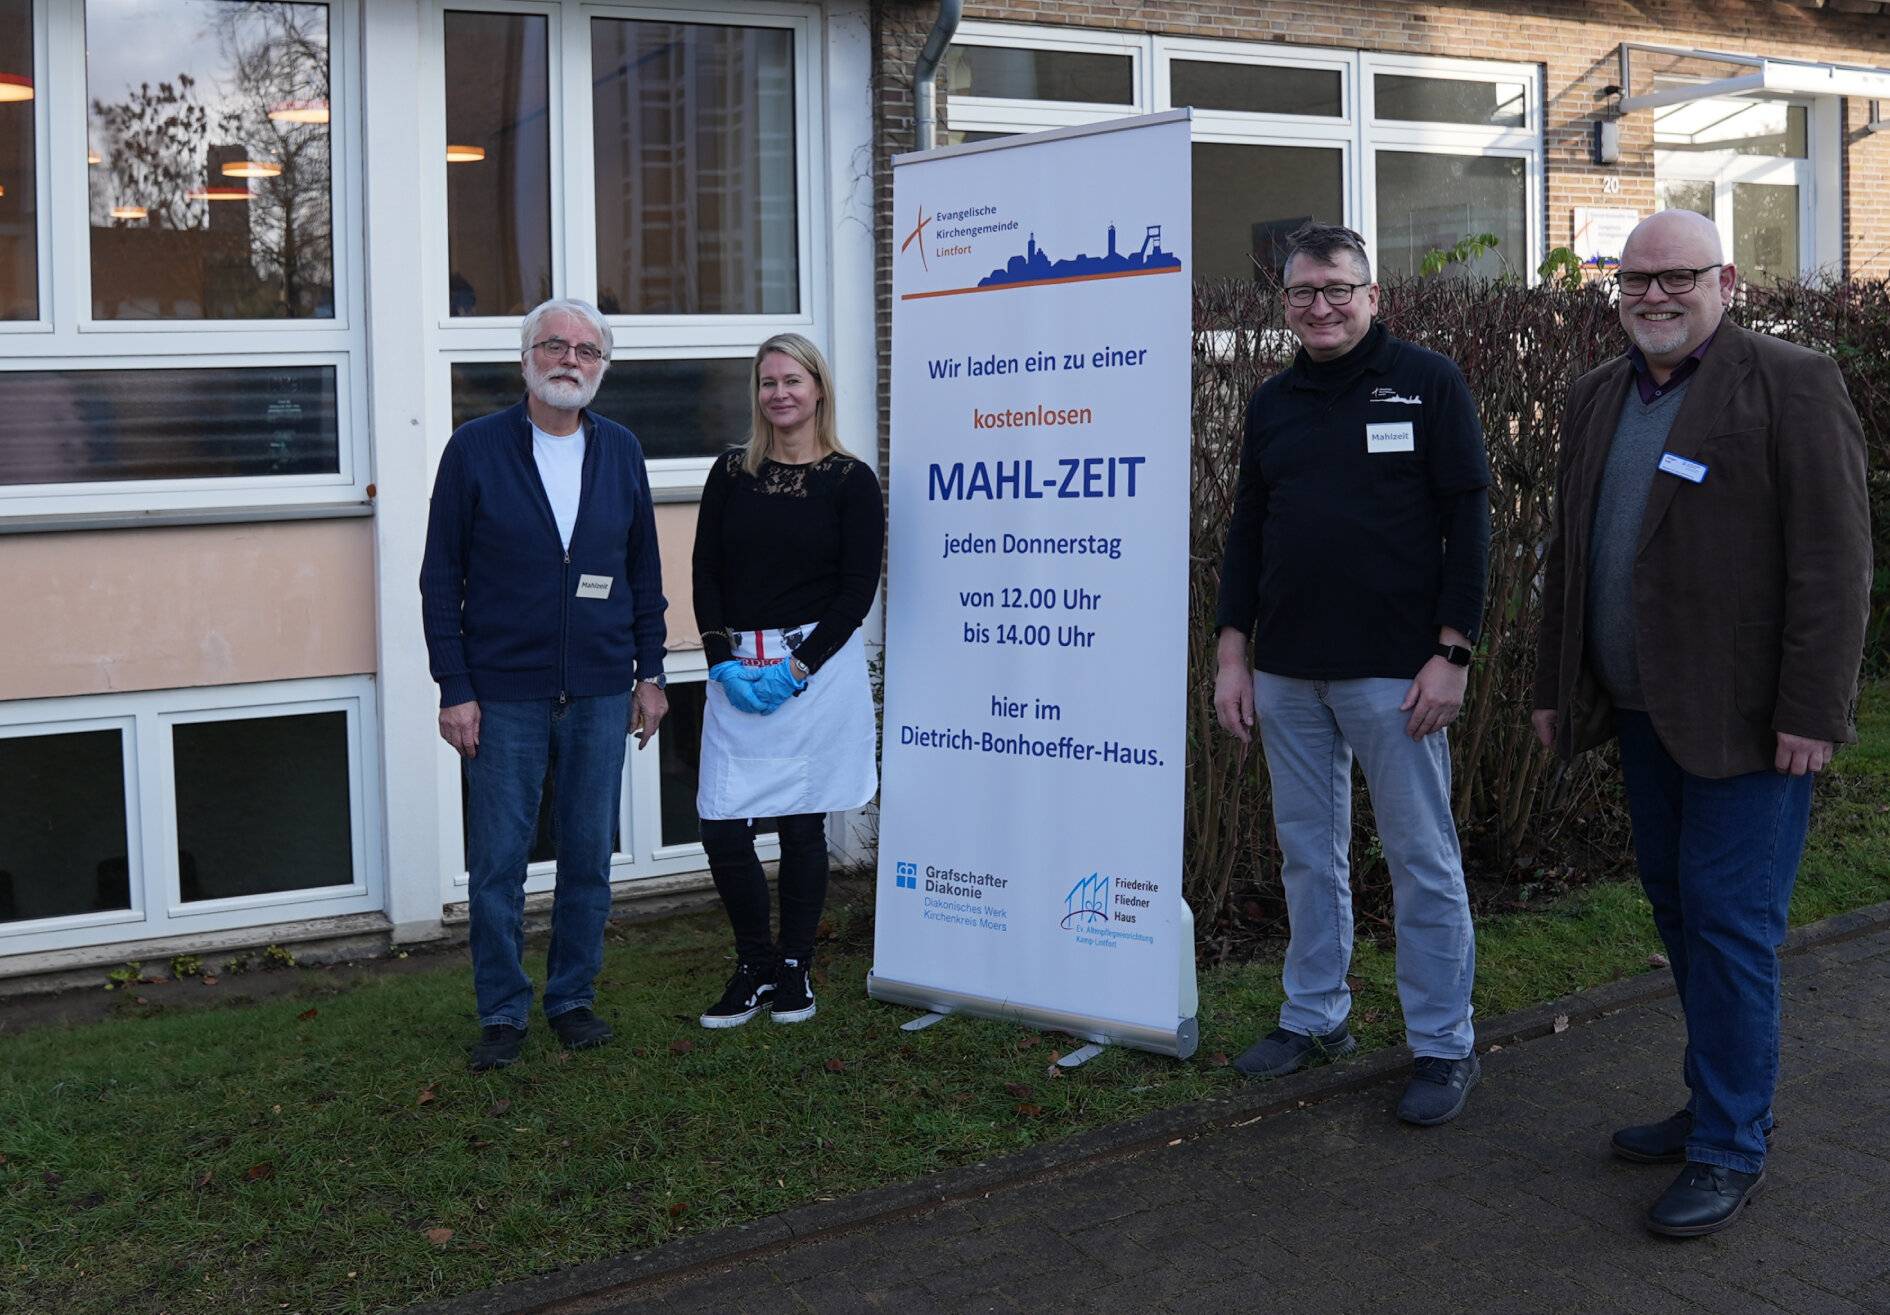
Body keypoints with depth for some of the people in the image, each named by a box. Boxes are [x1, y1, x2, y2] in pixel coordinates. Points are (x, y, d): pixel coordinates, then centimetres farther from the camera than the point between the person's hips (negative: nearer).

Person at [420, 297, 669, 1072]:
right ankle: (502, 1014, 16)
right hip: (503, 695, -3)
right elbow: (441, 578, -3)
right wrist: (454, 690, -7)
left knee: (590, 855, 9)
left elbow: (644, 570, 13)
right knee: (498, 861, 3)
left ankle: (573, 997, 24)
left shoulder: (620, 451, 7)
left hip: (600, 694, 3)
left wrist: (650, 672, 8)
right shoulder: (475, 448, -3)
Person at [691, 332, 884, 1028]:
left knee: (802, 826, 4)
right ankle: (755, 964, 18)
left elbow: (858, 587, -4)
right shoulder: (731, 473, 8)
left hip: (820, 667, -3)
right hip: (735, 672, 3)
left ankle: (796, 970, 21)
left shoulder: (850, 480, 0)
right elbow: (705, 573, 6)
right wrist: (725, 662, -6)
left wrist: (799, 666, -12)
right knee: (722, 829, -2)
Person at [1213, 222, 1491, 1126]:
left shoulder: (1426, 383, -2)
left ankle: (1443, 1045, 11)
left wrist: (1452, 653, -11)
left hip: (1392, 670, -5)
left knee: (1423, 859, 0)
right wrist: (1232, 653, 9)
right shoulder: (1272, 403, 12)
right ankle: (1314, 1017, 26)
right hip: (1287, 673, 5)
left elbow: (1467, 521, -5)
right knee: (1307, 852, 13)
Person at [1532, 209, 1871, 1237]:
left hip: (1746, 719, -7)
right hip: (1647, 712, 7)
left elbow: (1833, 562, -13)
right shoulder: (1598, 397, 12)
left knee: (1730, 921, -4)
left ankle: (1730, 1150, 7)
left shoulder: (1792, 385, -9)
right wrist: (1553, 687, 17)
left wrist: (1810, 712, -17)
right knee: (1679, 911, 14)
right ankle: (1716, 1104, 28)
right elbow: (1569, 553, 18)